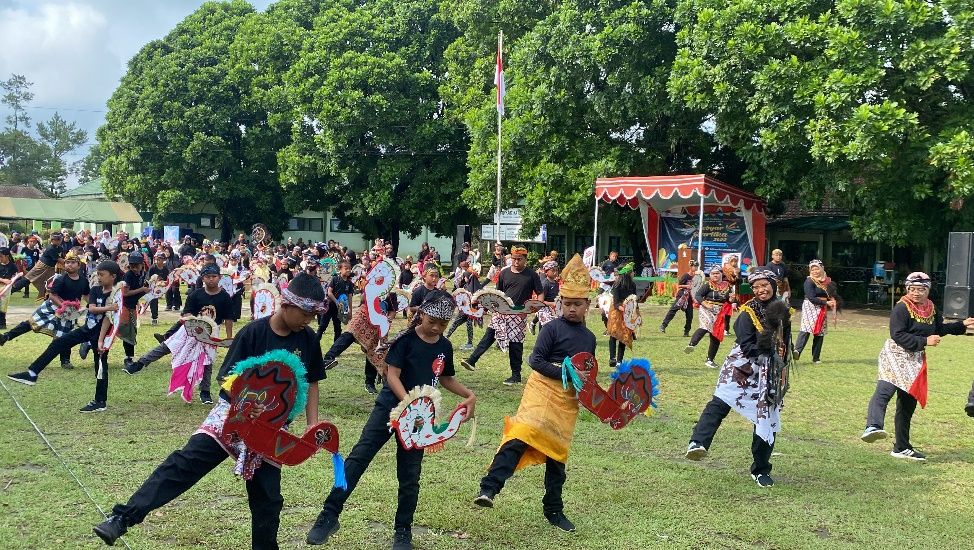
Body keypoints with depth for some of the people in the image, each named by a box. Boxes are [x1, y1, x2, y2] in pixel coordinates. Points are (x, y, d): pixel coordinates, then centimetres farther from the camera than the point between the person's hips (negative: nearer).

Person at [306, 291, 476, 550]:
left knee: (410, 476, 8)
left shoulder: (445, 347, 5)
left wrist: (469, 395, 7)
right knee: (358, 458, -10)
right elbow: (392, 375, -14)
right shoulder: (405, 339, -9)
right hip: (389, 407, -3)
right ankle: (329, 515, -3)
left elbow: (445, 379, 20)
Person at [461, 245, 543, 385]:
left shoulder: (531, 275, -2)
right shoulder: (504, 273, 7)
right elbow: (498, 293, 15)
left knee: (515, 344, 2)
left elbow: (540, 293, 1)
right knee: (489, 335, -5)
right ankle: (472, 361, -4)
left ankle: (516, 375, 13)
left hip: (518, 314, -3)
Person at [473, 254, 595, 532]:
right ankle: (489, 488, -30)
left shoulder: (589, 337, 16)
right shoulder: (552, 328, -3)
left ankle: (553, 510, 24)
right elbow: (535, 360, -11)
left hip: (569, 400, 6)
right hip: (543, 389, -6)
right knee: (522, 436, -26)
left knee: (557, 453, 12)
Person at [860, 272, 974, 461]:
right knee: (885, 390, -31)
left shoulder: (931, 309, 11)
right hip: (896, 355, -8)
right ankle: (872, 427, -53)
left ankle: (902, 448, 23)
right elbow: (897, 335, -19)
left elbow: (940, 329, 29)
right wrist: (925, 341, -21)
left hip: (916, 360, 8)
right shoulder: (901, 308, -12)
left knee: (908, 404, 13)